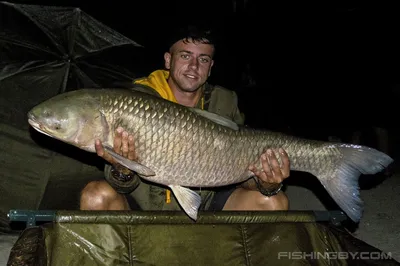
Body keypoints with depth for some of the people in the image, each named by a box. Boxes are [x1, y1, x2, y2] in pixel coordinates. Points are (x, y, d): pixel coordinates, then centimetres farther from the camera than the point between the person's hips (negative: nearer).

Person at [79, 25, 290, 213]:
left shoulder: (224, 103, -2)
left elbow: (244, 166, -5)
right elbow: (127, 185, -17)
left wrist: (267, 185, -29)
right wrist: (122, 171, -43)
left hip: (202, 205, 2)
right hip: (145, 202, -2)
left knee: (274, 202, -15)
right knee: (96, 195, -31)